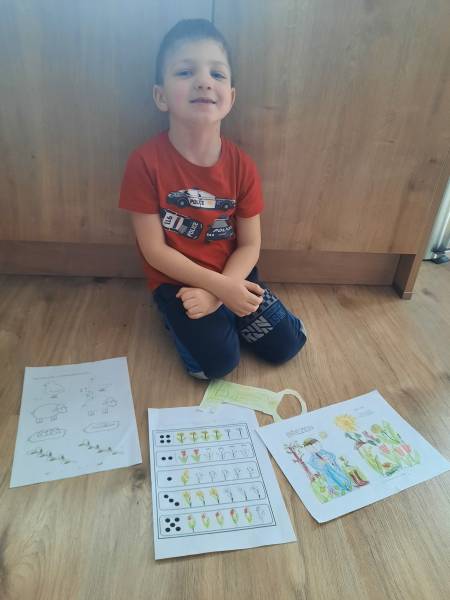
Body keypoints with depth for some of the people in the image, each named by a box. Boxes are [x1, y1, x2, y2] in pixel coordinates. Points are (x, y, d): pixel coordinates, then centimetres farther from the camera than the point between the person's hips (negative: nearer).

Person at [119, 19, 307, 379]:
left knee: (286, 345, 0)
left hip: (231, 276, 4)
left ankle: (218, 314, 19)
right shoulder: (146, 162, -18)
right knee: (218, 361, -17)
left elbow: (249, 246, -5)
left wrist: (217, 291, -21)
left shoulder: (241, 166, -9)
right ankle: (180, 319, 11)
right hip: (176, 281, -3)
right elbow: (154, 251, -16)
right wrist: (220, 286, -22)